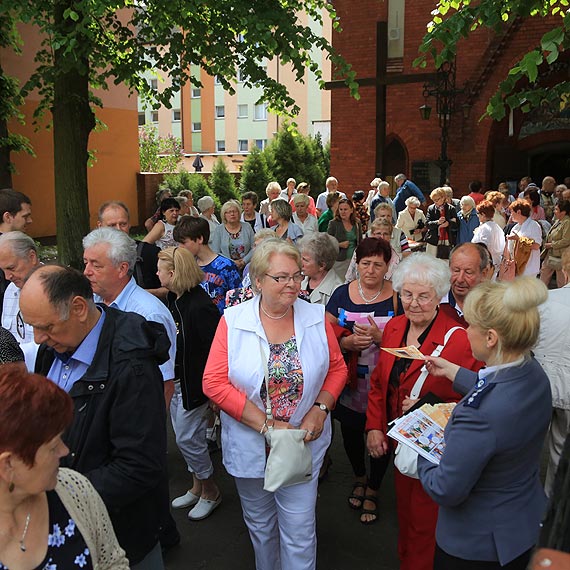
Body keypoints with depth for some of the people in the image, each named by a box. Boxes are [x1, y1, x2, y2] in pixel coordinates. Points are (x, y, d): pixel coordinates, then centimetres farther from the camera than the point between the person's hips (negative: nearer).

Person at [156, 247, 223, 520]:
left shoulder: (200, 305, -25)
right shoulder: (174, 299, 2)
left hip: (194, 384, -9)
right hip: (176, 380, 9)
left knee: (188, 438, 2)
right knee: (184, 437, 18)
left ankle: (210, 492, 25)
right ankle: (197, 487, 38)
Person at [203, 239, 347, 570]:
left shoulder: (316, 317, -6)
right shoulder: (234, 321, -12)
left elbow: (338, 368, 3)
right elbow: (214, 383, -15)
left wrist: (320, 409, -13)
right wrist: (265, 424, -19)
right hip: (250, 446, 0)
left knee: (299, 532, 8)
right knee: (260, 525, 23)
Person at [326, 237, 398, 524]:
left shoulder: (396, 296, -7)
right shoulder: (342, 294, -1)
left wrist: (379, 337, -22)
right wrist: (347, 342, -18)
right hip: (349, 380, 2)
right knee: (350, 431, 17)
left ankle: (373, 490, 37)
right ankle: (359, 477, 48)